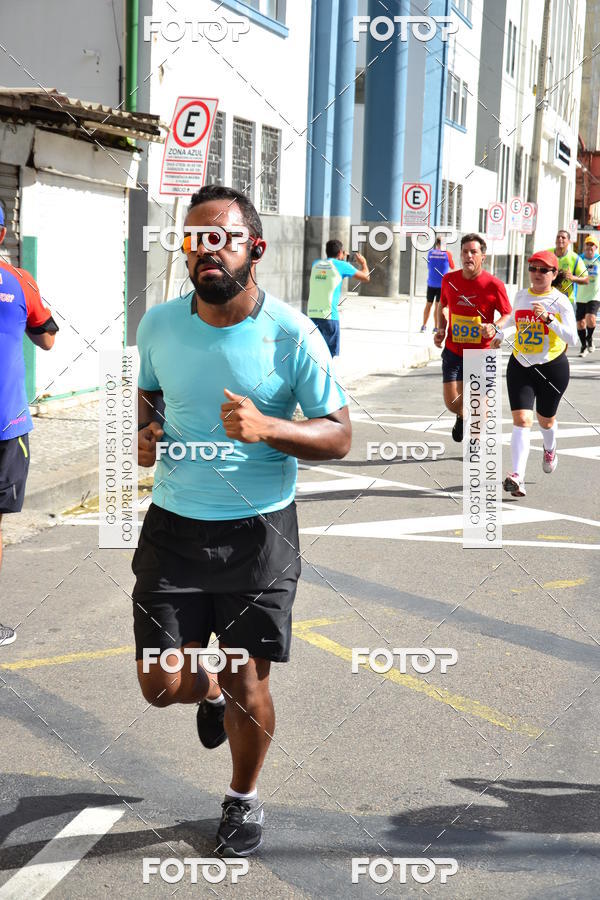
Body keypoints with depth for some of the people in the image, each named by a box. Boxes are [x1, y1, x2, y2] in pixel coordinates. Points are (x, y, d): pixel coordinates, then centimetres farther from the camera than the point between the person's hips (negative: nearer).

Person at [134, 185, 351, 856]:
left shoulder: (291, 336, -12)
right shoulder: (158, 325, -1)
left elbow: (338, 436, -7)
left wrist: (267, 428, -25)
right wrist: (143, 433, -5)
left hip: (259, 531, -2)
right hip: (174, 525, 3)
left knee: (246, 685, 4)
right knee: (161, 685, 2)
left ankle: (244, 800, 34)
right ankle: (212, 693, 41)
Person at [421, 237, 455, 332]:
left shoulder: (430, 253, 1)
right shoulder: (447, 254, -5)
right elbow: (452, 267, 9)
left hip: (431, 282, 2)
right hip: (442, 283, -2)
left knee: (428, 304, 11)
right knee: (438, 306, 1)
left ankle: (424, 326, 14)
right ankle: (436, 327, 1)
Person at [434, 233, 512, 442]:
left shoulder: (494, 285, -12)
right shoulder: (449, 279, -2)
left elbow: (508, 315, -4)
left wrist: (494, 327, -24)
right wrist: (440, 329, 1)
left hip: (481, 354, -2)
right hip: (453, 351, 3)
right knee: (451, 403, -2)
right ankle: (462, 416, 37)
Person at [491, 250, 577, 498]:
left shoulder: (560, 301, -10)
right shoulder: (521, 295, 5)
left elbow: (571, 338, -20)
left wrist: (548, 318, -30)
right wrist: (500, 334, 30)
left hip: (552, 367, -2)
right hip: (520, 366, 2)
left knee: (545, 419, 17)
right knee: (521, 419, -13)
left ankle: (550, 450, 53)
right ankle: (517, 477, -23)